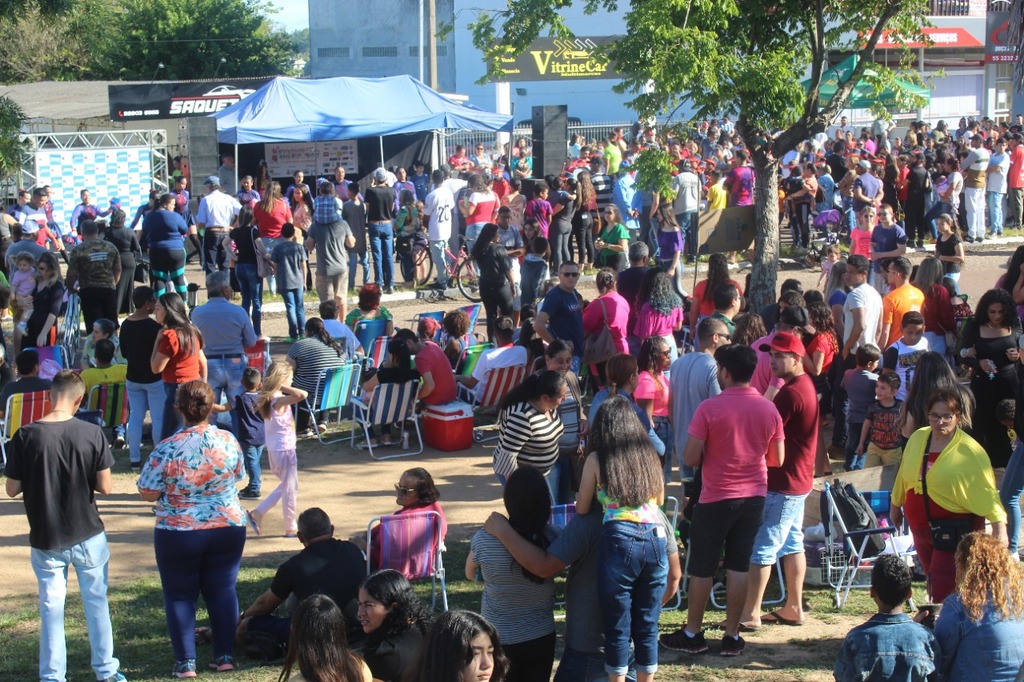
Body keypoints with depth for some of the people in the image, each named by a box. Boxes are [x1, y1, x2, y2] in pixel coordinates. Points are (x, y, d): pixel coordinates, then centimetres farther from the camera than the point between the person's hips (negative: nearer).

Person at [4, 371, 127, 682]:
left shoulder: (26, 436, -12)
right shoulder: (92, 434, -12)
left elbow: (12, 489, -6)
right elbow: (105, 487, -8)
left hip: (46, 539, 0)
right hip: (88, 535, 0)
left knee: (51, 607, 11)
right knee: (96, 603, 14)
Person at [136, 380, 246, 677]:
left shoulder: (167, 449, -16)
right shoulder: (228, 441, -6)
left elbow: (147, 493, -10)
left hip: (179, 534, -3)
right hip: (228, 528, 3)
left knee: (180, 595, 10)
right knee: (223, 590, 13)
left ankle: (185, 662, 10)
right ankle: (225, 655, 17)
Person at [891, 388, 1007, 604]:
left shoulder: (970, 451, -15)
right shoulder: (917, 438, 2)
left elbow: (987, 491, -17)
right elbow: (904, 475, 16)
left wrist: (999, 526, -25)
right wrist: (896, 504, 25)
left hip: (956, 531, -6)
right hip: (921, 527, 6)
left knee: (943, 592, -9)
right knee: (934, 584, 15)